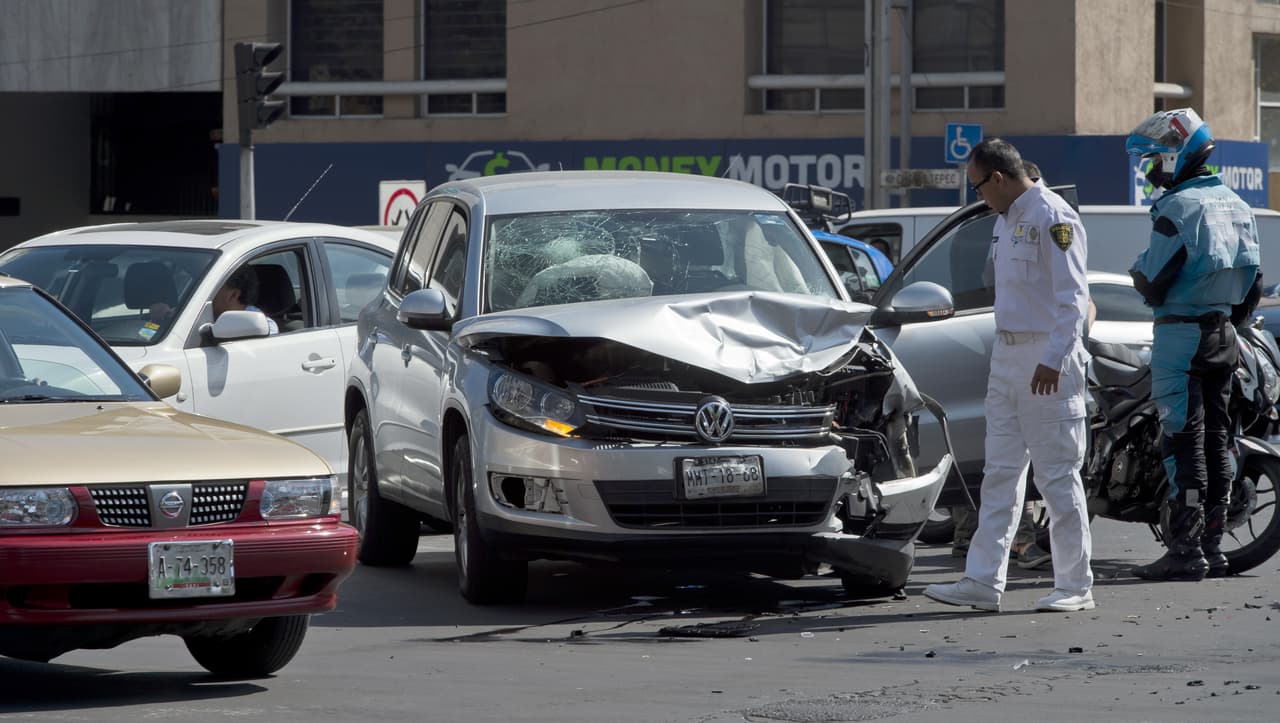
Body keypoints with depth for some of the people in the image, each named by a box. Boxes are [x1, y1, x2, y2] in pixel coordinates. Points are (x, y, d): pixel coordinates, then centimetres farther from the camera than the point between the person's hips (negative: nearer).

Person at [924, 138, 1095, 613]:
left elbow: (1073, 297, -19)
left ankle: (1075, 587, 3)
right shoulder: (1007, 220, 16)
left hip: (1047, 363, -9)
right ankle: (983, 583, 7)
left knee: (1057, 476, -4)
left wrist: (1053, 359, -25)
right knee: (999, 474, 7)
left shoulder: (1052, 219, -14)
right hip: (1007, 358, 9)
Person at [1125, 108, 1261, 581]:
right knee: (1215, 437, 11)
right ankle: (1213, 547, 14)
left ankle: (1185, 551, -11)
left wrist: (1137, 273, 5)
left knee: (1184, 441, -9)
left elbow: (1154, 281, -16)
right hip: (1224, 335, 9)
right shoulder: (1235, 204, 13)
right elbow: (1253, 279, 18)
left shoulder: (1178, 208, -15)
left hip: (1181, 332, -9)